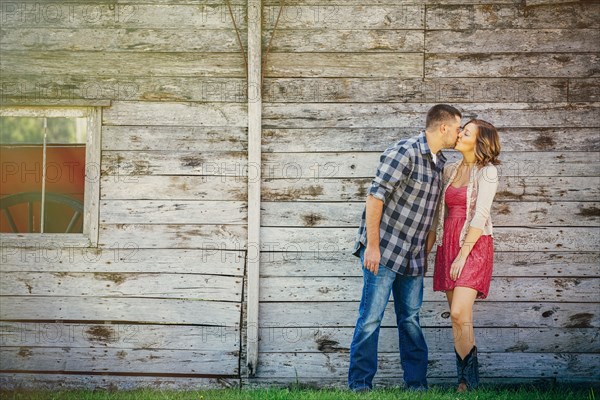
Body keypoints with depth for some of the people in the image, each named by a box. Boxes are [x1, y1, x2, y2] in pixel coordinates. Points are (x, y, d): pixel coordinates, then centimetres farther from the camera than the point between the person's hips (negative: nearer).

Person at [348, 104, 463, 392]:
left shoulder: (439, 163, 12)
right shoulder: (404, 153, -15)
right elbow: (375, 197, -18)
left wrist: (425, 250, 19)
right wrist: (372, 246, -20)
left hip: (413, 255, 8)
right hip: (382, 250, -8)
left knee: (411, 318, 10)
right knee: (371, 318, -5)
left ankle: (416, 383, 15)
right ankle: (359, 384, 1)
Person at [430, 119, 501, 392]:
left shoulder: (487, 172, -6)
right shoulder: (450, 170, 13)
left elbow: (480, 216, -12)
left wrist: (463, 255, -16)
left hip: (474, 246, -6)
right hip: (448, 244, 6)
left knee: (459, 313, -17)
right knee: (457, 318, 5)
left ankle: (468, 380, -7)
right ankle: (465, 380, 9)